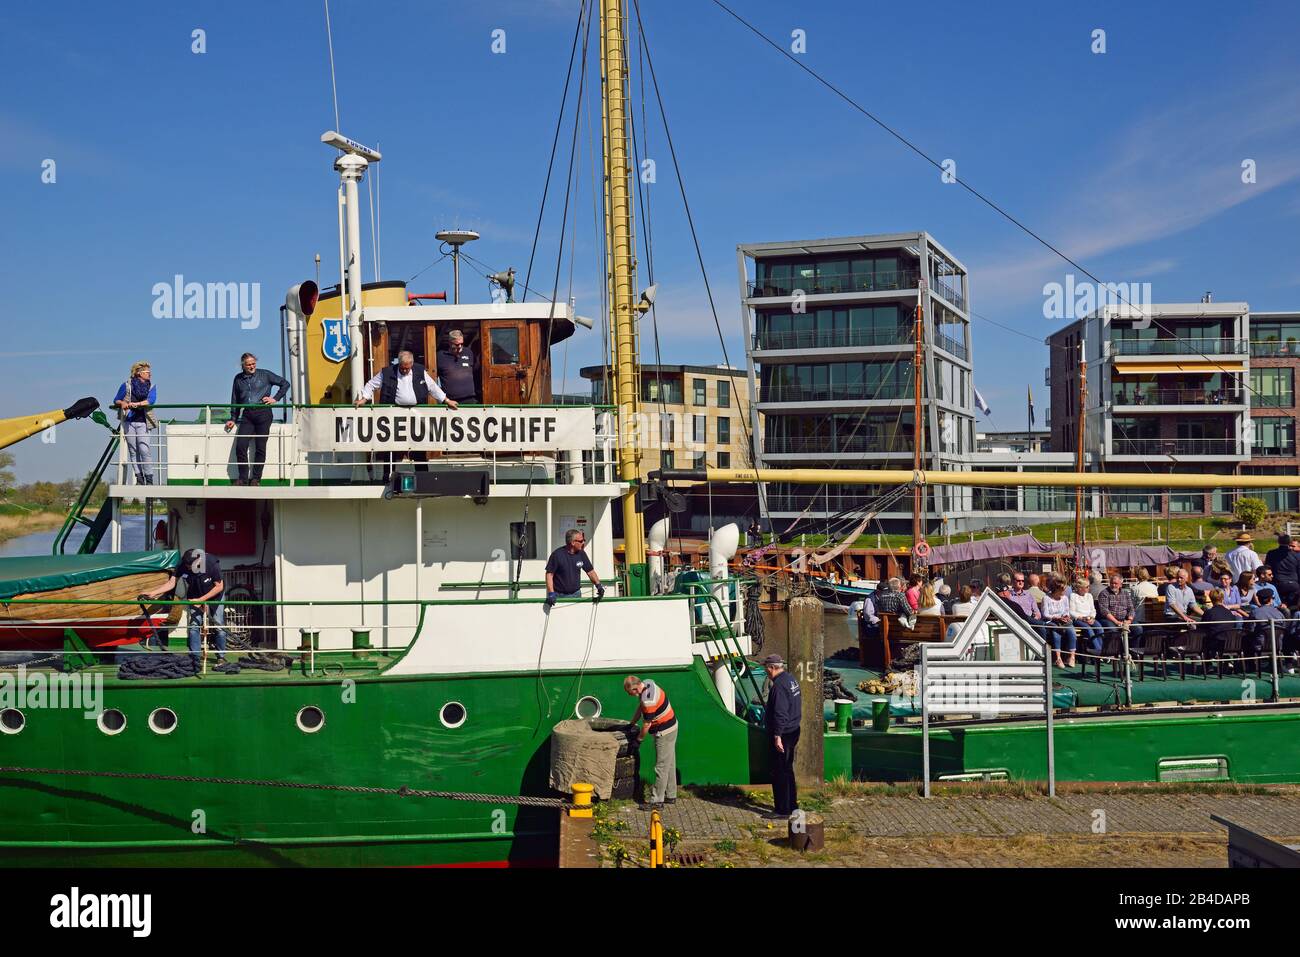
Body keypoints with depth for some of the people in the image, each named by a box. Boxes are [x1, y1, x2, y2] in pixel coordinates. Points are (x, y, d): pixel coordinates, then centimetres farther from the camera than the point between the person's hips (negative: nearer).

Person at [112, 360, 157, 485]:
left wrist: (136, 404, -21)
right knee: (133, 451, 2)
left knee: (144, 450, -11)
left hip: (142, 422, -1)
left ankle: (149, 479, -9)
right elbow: (116, 400, 10)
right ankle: (139, 478, 7)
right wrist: (122, 403, -12)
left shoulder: (151, 386, 9)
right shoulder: (127, 385, 5)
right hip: (128, 421, 1)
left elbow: (151, 400, -9)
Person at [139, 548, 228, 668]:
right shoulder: (182, 566, -25)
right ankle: (194, 658, -6)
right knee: (194, 625, -8)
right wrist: (152, 593, -40)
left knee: (219, 625, -2)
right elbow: (171, 583, -27)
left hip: (214, 595, -3)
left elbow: (219, 586, -24)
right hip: (195, 597, 3)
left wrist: (200, 600, -28)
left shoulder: (212, 563, -33)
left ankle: (221, 657, 12)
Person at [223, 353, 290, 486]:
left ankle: (256, 478, 3)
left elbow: (285, 384, 11)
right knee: (240, 446, -9)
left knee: (260, 447, -3)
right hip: (247, 415, 3)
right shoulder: (238, 379, 15)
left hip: (263, 413, -3)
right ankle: (243, 478, -1)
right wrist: (233, 419, 16)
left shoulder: (265, 375, 6)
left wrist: (275, 399, 2)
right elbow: (235, 401, 22)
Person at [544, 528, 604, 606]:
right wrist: (551, 593, -21)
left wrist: (599, 585, -5)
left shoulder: (581, 554, 2)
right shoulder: (557, 554, -13)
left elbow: (590, 571, 8)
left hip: (576, 594, 4)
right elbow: (549, 574, -13)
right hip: (559, 595, -4)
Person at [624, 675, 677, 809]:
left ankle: (657, 801, 1)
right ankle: (671, 796, 27)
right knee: (670, 764, 17)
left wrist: (639, 739, -6)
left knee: (661, 767, -4)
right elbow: (640, 707, 12)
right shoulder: (647, 684, -1)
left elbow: (647, 724, -21)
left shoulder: (648, 701, -30)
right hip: (671, 728, 10)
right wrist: (632, 724, 13)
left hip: (665, 732, -10)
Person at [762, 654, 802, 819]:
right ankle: (792, 805, 27)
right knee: (788, 770, 19)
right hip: (793, 731, 10)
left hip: (782, 735, -10)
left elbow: (780, 713, -25)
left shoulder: (779, 686, -21)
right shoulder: (791, 679, 10)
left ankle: (783, 810, 3)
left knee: (779, 773, -2)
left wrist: (777, 736, -24)